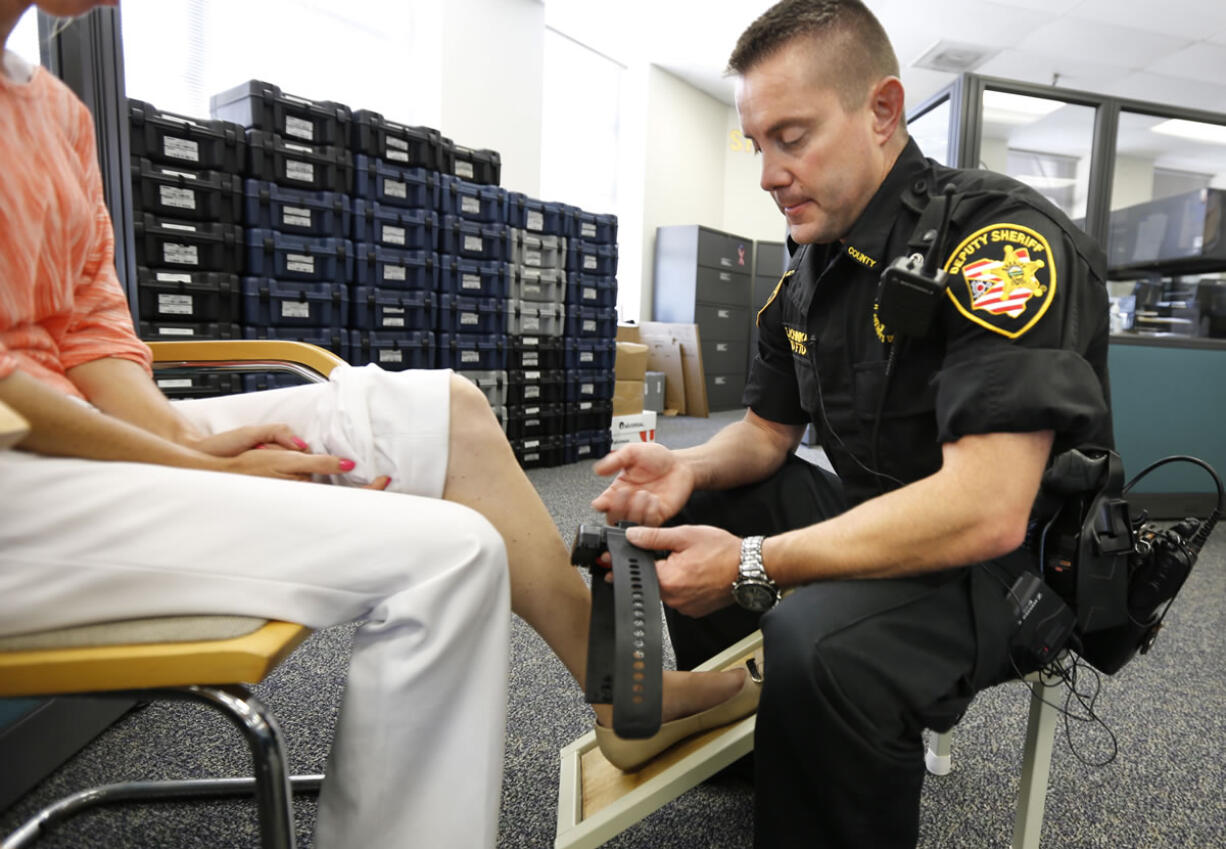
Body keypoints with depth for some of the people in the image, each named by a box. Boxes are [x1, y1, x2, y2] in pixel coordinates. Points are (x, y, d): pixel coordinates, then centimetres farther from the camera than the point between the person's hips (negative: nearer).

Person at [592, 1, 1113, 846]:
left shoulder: (1000, 239, -22)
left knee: (820, 644, -37)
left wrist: (751, 567, -30)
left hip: (1013, 562, -7)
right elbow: (767, 430, 11)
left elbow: (987, 511, -32)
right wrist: (690, 468, -12)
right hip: (877, 516, 8)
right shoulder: (810, 267, 4)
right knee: (666, 511, 5)